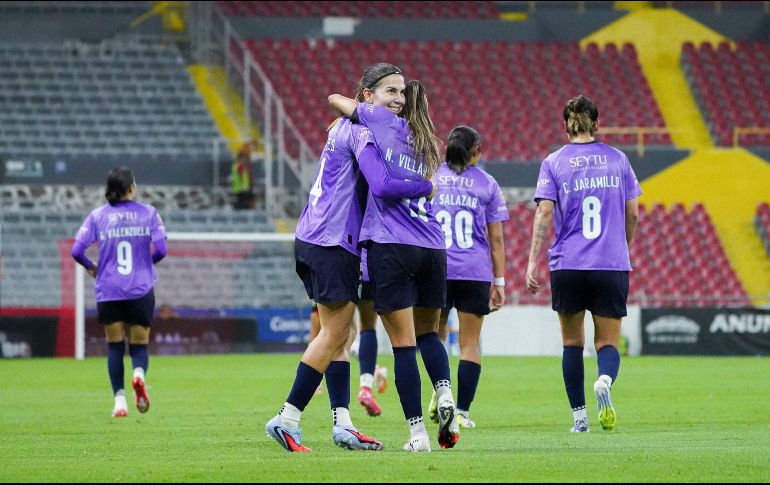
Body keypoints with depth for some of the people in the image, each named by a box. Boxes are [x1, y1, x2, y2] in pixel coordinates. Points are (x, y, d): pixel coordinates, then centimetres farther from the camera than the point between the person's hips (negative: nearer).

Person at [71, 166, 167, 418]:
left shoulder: (97, 216, 1)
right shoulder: (148, 213, 0)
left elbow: (77, 250, -5)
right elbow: (160, 249, -7)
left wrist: (91, 267, 14)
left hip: (108, 292, 1)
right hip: (141, 290, -1)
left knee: (115, 347, 11)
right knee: (139, 345, 8)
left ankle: (119, 400, 1)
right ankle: (139, 374, -26)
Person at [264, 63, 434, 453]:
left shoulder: (349, 126, 17)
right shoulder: (361, 130, -14)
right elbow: (383, 186, -25)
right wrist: (427, 187, -13)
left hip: (314, 241, 10)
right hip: (332, 243, -10)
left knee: (336, 335, 11)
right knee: (335, 333, -6)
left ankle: (342, 424, 11)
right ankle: (287, 419, -6)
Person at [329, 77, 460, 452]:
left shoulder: (384, 121, 1)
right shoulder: (427, 145, 20)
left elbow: (334, 99, 10)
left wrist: (357, 109, 32)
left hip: (391, 247, -5)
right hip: (433, 249, 5)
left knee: (403, 343, -2)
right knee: (428, 333, 21)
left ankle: (417, 433, -4)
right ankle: (445, 395, -5)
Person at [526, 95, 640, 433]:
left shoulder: (553, 163, 1)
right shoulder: (618, 160, 6)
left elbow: (544, 214, -7)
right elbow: (632, 214, 10)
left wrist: (533, 263, -7)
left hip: (567, 266, 0)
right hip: (612, 265, 0)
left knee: (572, 342, 14)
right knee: (608, 342, 4)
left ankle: (579, 416, 9)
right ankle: (604, 380, -31)